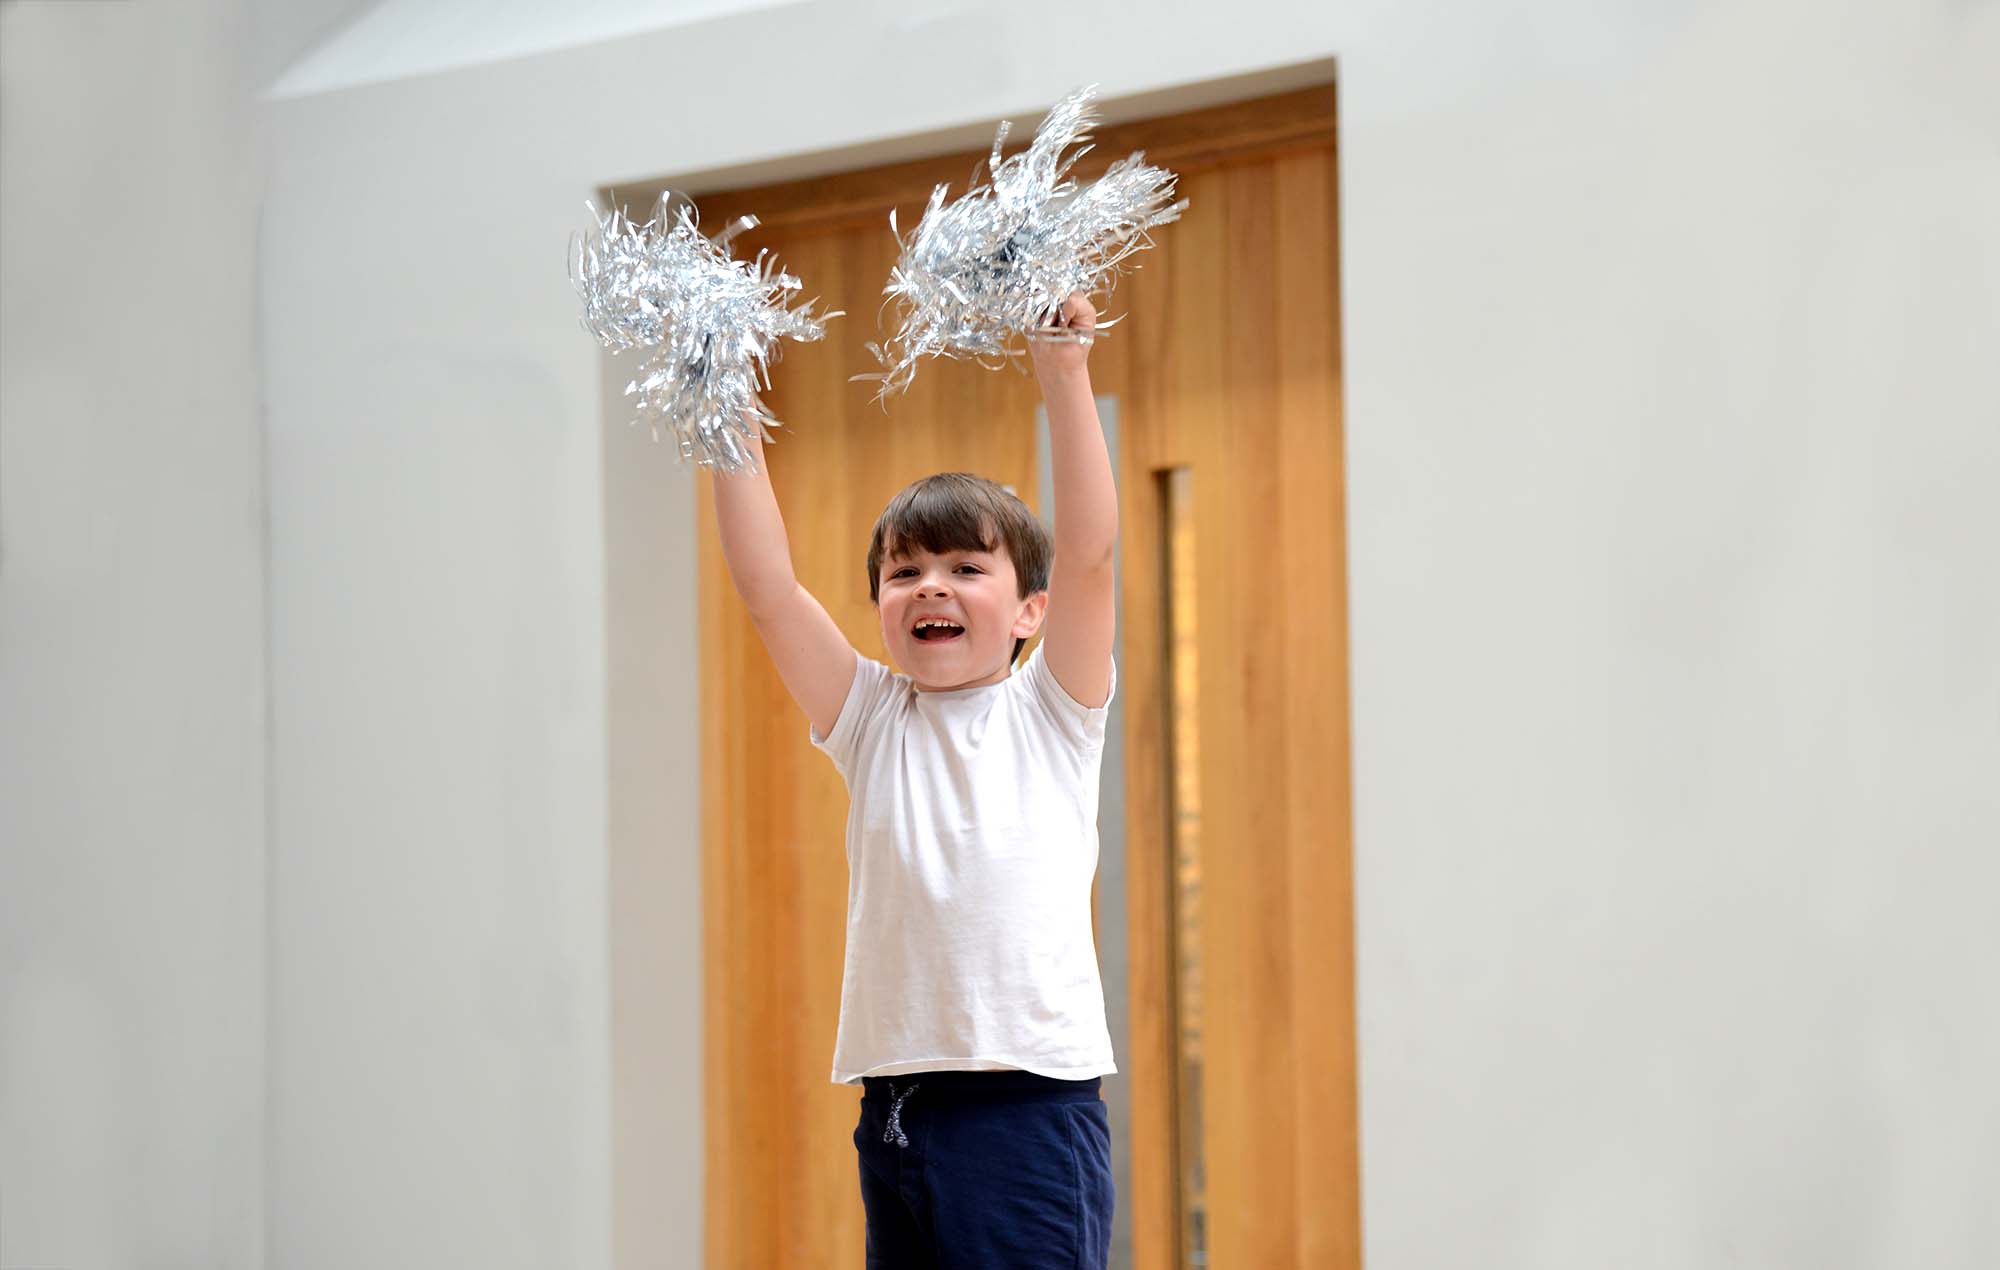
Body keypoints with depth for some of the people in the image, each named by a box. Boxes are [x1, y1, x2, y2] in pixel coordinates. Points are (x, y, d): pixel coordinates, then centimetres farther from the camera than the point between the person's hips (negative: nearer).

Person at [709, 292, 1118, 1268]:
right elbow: (767, 589, 4)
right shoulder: (872, 722, 12)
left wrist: (1064, 377, -15)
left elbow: (1086, 552, -8)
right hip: (893, 1104, 4)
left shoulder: (1050, 713, 5)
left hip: (1029, 1095, -4)